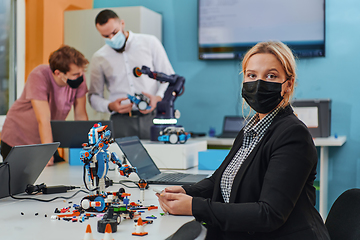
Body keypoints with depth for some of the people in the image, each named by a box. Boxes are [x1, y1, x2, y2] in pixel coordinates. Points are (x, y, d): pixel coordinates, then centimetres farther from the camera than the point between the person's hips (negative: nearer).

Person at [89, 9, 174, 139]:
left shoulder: (150, 43, 8)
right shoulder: (99, 59, 12)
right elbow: (94, 96, 17)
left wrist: (158, 98, -9)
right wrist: (110, 106, -5)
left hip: (152, 116, 0)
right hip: (121, 121, 1)